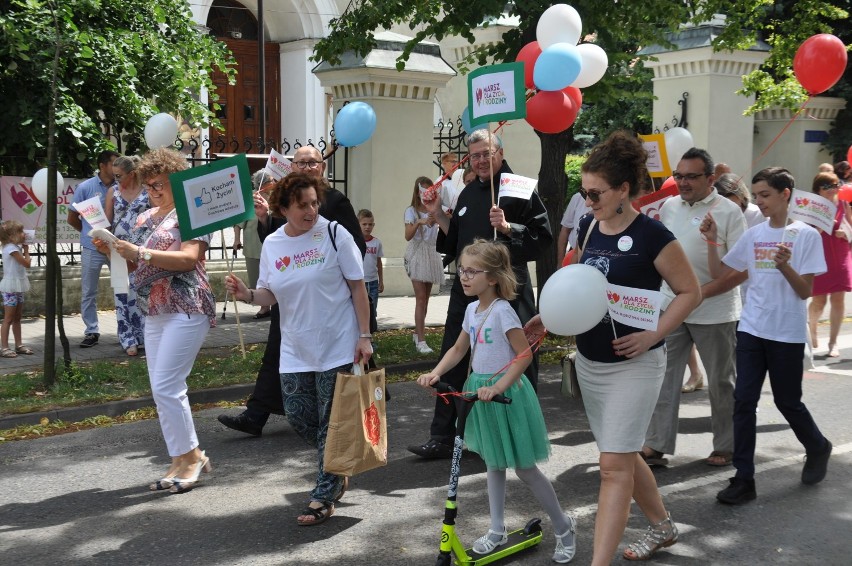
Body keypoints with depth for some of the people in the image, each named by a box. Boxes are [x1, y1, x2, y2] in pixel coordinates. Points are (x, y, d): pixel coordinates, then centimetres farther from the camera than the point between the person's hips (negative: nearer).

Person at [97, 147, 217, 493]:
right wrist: (113, 251, 0)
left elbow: (189, 259, -18)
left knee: (166, 387, -12)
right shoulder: (145, 219, 18)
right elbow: (135, 265, 20)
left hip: (185, 310, -8)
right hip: (154, 312, 8)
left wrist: (140, 252, -21)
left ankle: (191, 457, 1)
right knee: (162, 390, 7)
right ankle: (183, 461, 14)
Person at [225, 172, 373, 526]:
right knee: (298, 417, 7)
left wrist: (364, 336, -11)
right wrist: (247, 295, -13)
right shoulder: (272, 244, 2)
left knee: (331, 422, 1)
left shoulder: (333, 234, -9)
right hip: (295, 349, 5)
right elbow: (270, 294, 9)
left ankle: (324, 496, 12)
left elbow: (357, 287, -7)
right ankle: (336, 472, 32)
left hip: (337, 345, -4)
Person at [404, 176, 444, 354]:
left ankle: (417, 333, 23)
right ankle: (421, 340, -11)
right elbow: (408, 236, -15)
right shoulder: (411, 211, -3)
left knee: (425, 298, 10)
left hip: (432, 255, 4)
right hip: (417, 255, -4)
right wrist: (418, 223, -30)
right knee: (421, 298, -10)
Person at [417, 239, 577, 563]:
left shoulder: (502, 311, -20)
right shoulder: (472, 309, 4)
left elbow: (524, 355, -22)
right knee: (493, 464, 17)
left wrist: (498, 387, -29)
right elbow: (458, 349, 13)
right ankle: (497, 531, 30)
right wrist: (436, 373, -2)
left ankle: (564, 527, 21)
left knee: (524, 468, 3)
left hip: (507, 394, -8)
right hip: (483, 393, 8)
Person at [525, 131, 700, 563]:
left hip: (634, 364, -7)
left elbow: (690, 291, -10)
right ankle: (662, 527, 41)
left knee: (614, 464, -7)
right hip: (589, 361, 7)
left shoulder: (652, 236, -16)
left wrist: (652, 335, -21)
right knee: (622, 455, 19)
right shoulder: (588, 227, 3)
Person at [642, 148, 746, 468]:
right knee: (664, 376, 5)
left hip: (715, 312, -4)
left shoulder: (728, 211, -9)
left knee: (722, 381, 10)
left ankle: (726, 447, 23)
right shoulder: (669, 206, 7)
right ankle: (656, 444, 11)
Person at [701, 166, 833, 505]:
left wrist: (785, 266, -25)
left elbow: (806, 291, -10)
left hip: (788, 334, -4)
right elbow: (728, 277, 11)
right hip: (751, 329, 4)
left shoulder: (806, 235, -6)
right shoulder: (753, 235, 6)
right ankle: (744, 479, 4)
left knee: (787, 401, 8)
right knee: (744, 401, -2)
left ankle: (818, 449, 38)